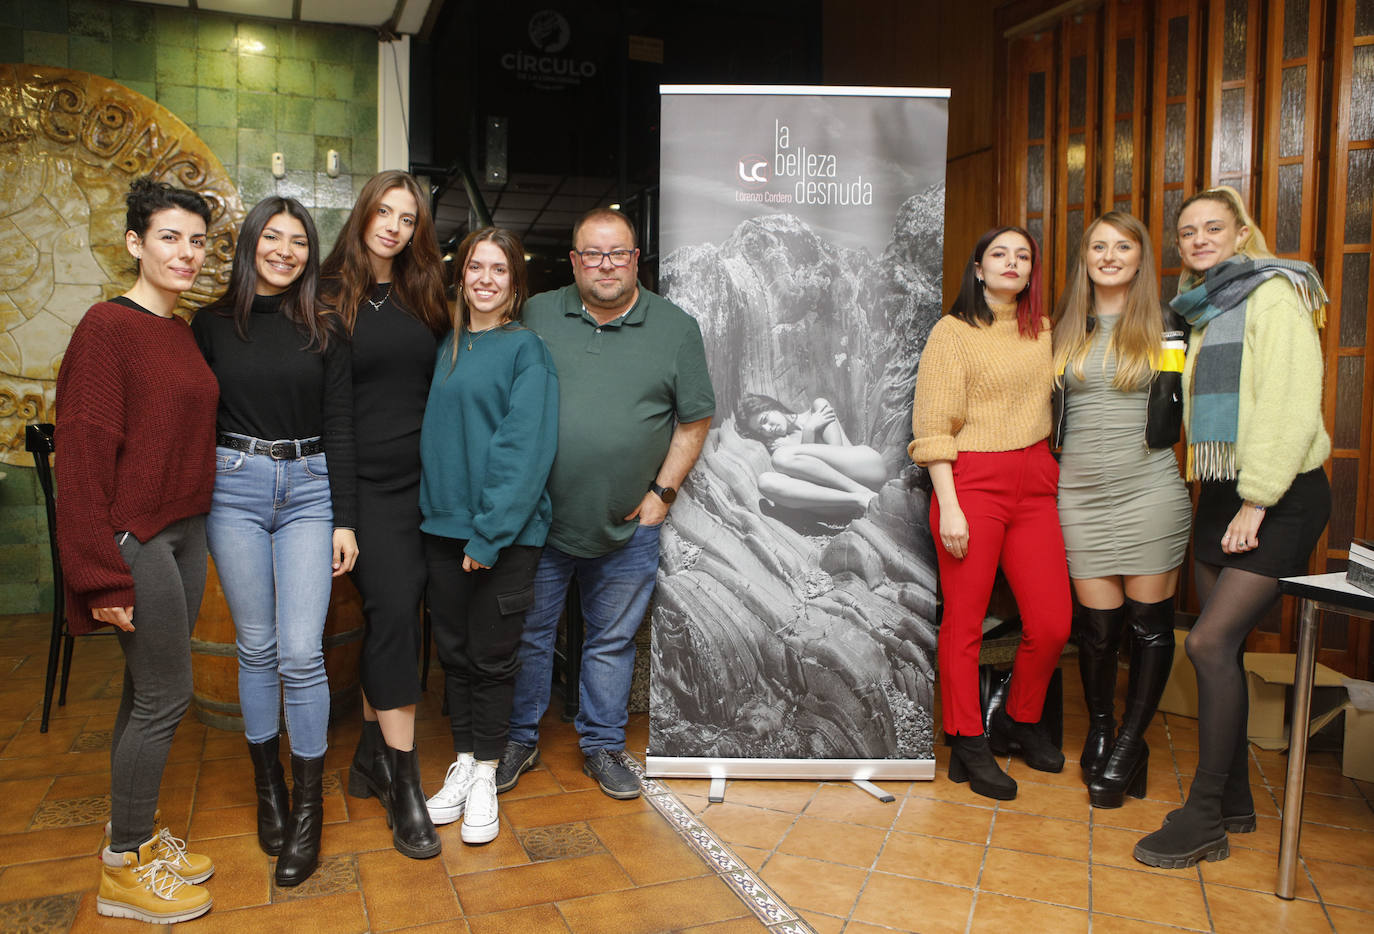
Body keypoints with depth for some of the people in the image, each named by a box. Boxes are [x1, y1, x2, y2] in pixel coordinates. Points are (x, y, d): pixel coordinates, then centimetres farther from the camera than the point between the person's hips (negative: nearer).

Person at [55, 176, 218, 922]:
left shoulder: (181, 331, 11)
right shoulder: (106, 327, -13)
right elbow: (83, 455, -17)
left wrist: (201, 524, 12)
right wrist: (104, 576, -18)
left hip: (184, 529, 8)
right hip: (135, 537, -8)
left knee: (148, 692, 16)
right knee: (166, 694, -1)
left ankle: (133, 832, 31)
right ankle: (124, 870, 16)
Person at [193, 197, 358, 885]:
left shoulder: (325, 332, 6)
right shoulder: (213, 324, 5)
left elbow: (339, 428, 3)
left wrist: (344, 519, -2)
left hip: (309, 491, 0)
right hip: (234, 490, 1)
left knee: (301, 653, -5)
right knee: (256, 646, 8)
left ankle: (309, 806, 10)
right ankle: (268, 787, 27)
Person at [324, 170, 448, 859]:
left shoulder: (422, 300, 12)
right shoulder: (328, 294, -2)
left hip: (419, 481, 5)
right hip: (362, 483, -5)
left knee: (390, 616, 10)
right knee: (393, 610, -10)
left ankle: (370, 757, 25)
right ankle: (403, 783, 0)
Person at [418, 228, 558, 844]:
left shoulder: (526, 348, -7)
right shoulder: (447, 347, 11)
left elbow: (524, 447, -14)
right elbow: (434, 433, 15)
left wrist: (490, 532, -18)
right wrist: (434, 507, 5)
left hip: (506, 531, -5)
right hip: (443, 522, 5)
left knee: (492, 655, 5)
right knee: (454, 651, 13)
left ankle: (485, 775, 21)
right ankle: (463, 763, 29)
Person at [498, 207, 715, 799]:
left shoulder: (676, 328, 0)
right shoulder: (536, 316, 2)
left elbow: (694, 420, 3)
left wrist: (662, 492, -3)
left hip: (627, 528, 0)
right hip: (538, 521, 1)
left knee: (613, 642, 13)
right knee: (527, 635, 11)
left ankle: (603, 747, 31)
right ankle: (519, 740, 31)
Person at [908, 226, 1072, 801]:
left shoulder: (1044, 332, 15)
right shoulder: (953, 331, -1)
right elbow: (933, 427, -7)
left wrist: (1055, 474, 10)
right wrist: (948, 507, -12)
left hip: (1034, 483, 5)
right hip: (971, 481, -5)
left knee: (1053, 622, 3)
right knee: (964, 621, 1)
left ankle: (1019, 721, 27)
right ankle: (968, 743, 16)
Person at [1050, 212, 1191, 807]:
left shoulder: (1166, 329, 5)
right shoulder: (1066, 331, 12)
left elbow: (1184, 411, 7)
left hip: (1149, 491, -1)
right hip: (1079, 494, 2)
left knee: (1149, 620, 3)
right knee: (1097, 623, 4)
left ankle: (1131, 743, 17)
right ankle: (1099, 734, 24)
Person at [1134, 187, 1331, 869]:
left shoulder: (1272, 295, -7)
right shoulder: (1204, 310, 18)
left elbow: (1290, 406, -16)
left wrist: (1256, 501, -19)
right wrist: (1219, 496, 11)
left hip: (1279, 498, -8)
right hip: (1221, 493, 8)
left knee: (1210, 643, -14)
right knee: (1220, 648, 8)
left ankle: (1204, 818, -4)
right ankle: (1234, 802, 20)